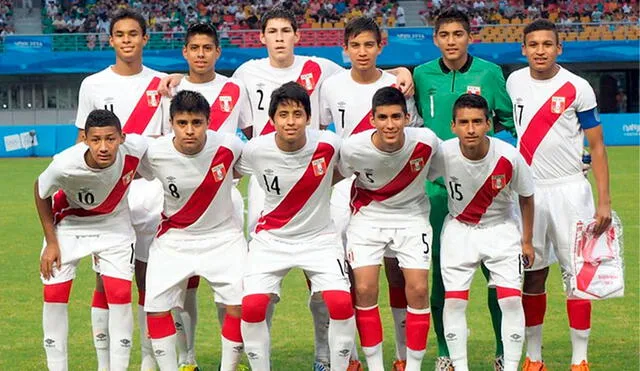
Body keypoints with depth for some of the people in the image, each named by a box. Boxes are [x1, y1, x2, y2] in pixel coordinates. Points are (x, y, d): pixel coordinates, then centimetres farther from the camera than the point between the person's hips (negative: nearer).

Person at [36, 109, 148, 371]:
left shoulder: (136, 148, -32)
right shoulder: (65, 165, -36)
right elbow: (41, 192, -13)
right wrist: (51, 242, -9)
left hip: (114, 224, 1)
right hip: (68, 224, -1)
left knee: (120, 294, -9)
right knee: (54, 295, -3)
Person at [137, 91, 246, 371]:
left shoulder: (228, 146, -19)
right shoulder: (155, 153, -19)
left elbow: (242, 169, 6)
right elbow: (137, 174, 6)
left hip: (223, 235, 0)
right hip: (173, 239, 1)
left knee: (240, 303, -13)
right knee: (156, 306, -8)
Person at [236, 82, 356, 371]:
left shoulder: (329, 144, -16)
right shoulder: (255, 150, -16)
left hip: (318, 236, 0)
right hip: (270, 237, 0)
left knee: (341, 303, -18)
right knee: (252, 306, -17)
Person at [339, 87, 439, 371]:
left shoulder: (425, 141, -23)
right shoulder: (353, 148, -24)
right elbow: (341, 174, -2)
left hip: (412, 215, 0)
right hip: (368, 216, 0)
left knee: (418, 289, -9)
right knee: (364, 289, -9)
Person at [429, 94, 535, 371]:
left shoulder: (509, 157, -23)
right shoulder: (443, 154, -23)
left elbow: (526, 197, -5)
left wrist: (527, 241, 2)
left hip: (502, 228, -1)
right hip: (459, 229, 1)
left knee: (511, 300, -10)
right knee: (454, 300, -7)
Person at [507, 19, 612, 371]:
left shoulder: (577, 89, -7)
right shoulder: (514, 82, 4)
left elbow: (597, 146, -4)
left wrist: (604, 200, -11)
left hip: (569, 190, -3)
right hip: (528, 191, 3)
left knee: (577, 272, -2)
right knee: (532, 274, 7)